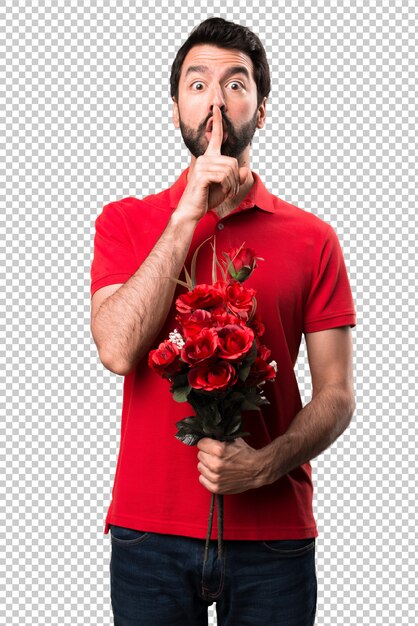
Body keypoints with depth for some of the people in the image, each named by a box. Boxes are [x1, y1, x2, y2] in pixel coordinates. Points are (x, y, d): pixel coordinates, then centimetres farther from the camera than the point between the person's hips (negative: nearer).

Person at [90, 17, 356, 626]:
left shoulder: (312, 238, 2)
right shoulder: (125, 221, 3)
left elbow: (336, 394, 1)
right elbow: (118, 349, -13)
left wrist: (265, 464, -17)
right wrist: (189, 213, -13)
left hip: (273, 533, 1)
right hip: (149, 532, 0)